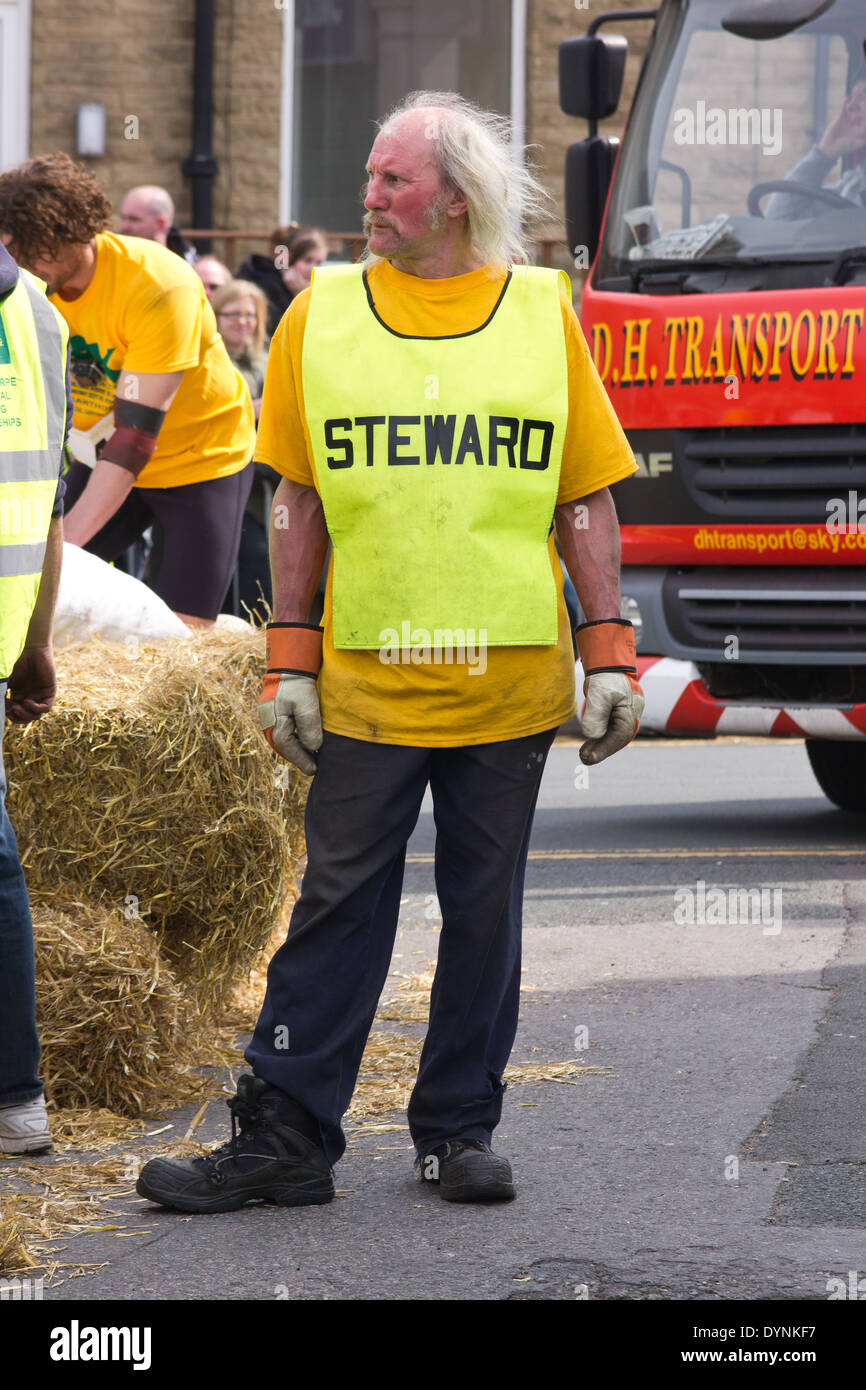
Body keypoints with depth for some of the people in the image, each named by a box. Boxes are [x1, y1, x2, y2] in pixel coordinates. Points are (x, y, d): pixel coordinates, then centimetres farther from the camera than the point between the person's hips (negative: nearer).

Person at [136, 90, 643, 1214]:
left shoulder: (544, 313, 4)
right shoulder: (323, 316, 4)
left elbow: (587, 502, 6)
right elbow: (300, 502, 6)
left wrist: (609, 654, 0)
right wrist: (289, 659, 2)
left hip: (511, 686, 0)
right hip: (367, 685, 0)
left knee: (485, 910, 7)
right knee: (339, 905, 1)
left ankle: (460, 1130, 18)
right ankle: (283, 1138, 5)